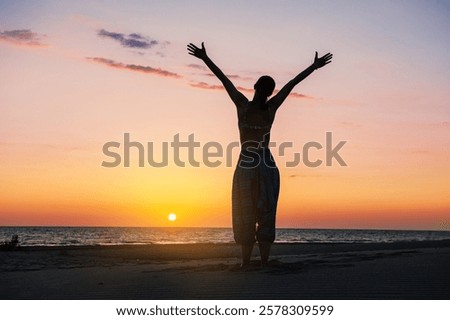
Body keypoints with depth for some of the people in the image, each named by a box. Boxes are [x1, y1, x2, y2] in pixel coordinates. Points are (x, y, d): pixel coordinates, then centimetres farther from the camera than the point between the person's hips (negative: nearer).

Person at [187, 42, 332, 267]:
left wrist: (205, 58, 0)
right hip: (267, 167, 1)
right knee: (266, 216, 3)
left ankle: (246, 262, 0)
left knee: (244, 216, 3)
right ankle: (264, 261, -1)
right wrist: (315, 66, 6)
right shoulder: (271, 107, -4)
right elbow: (292, 83, 1)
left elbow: (224, 79, -4)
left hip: (246, 168, -1)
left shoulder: (243, 105, -7)